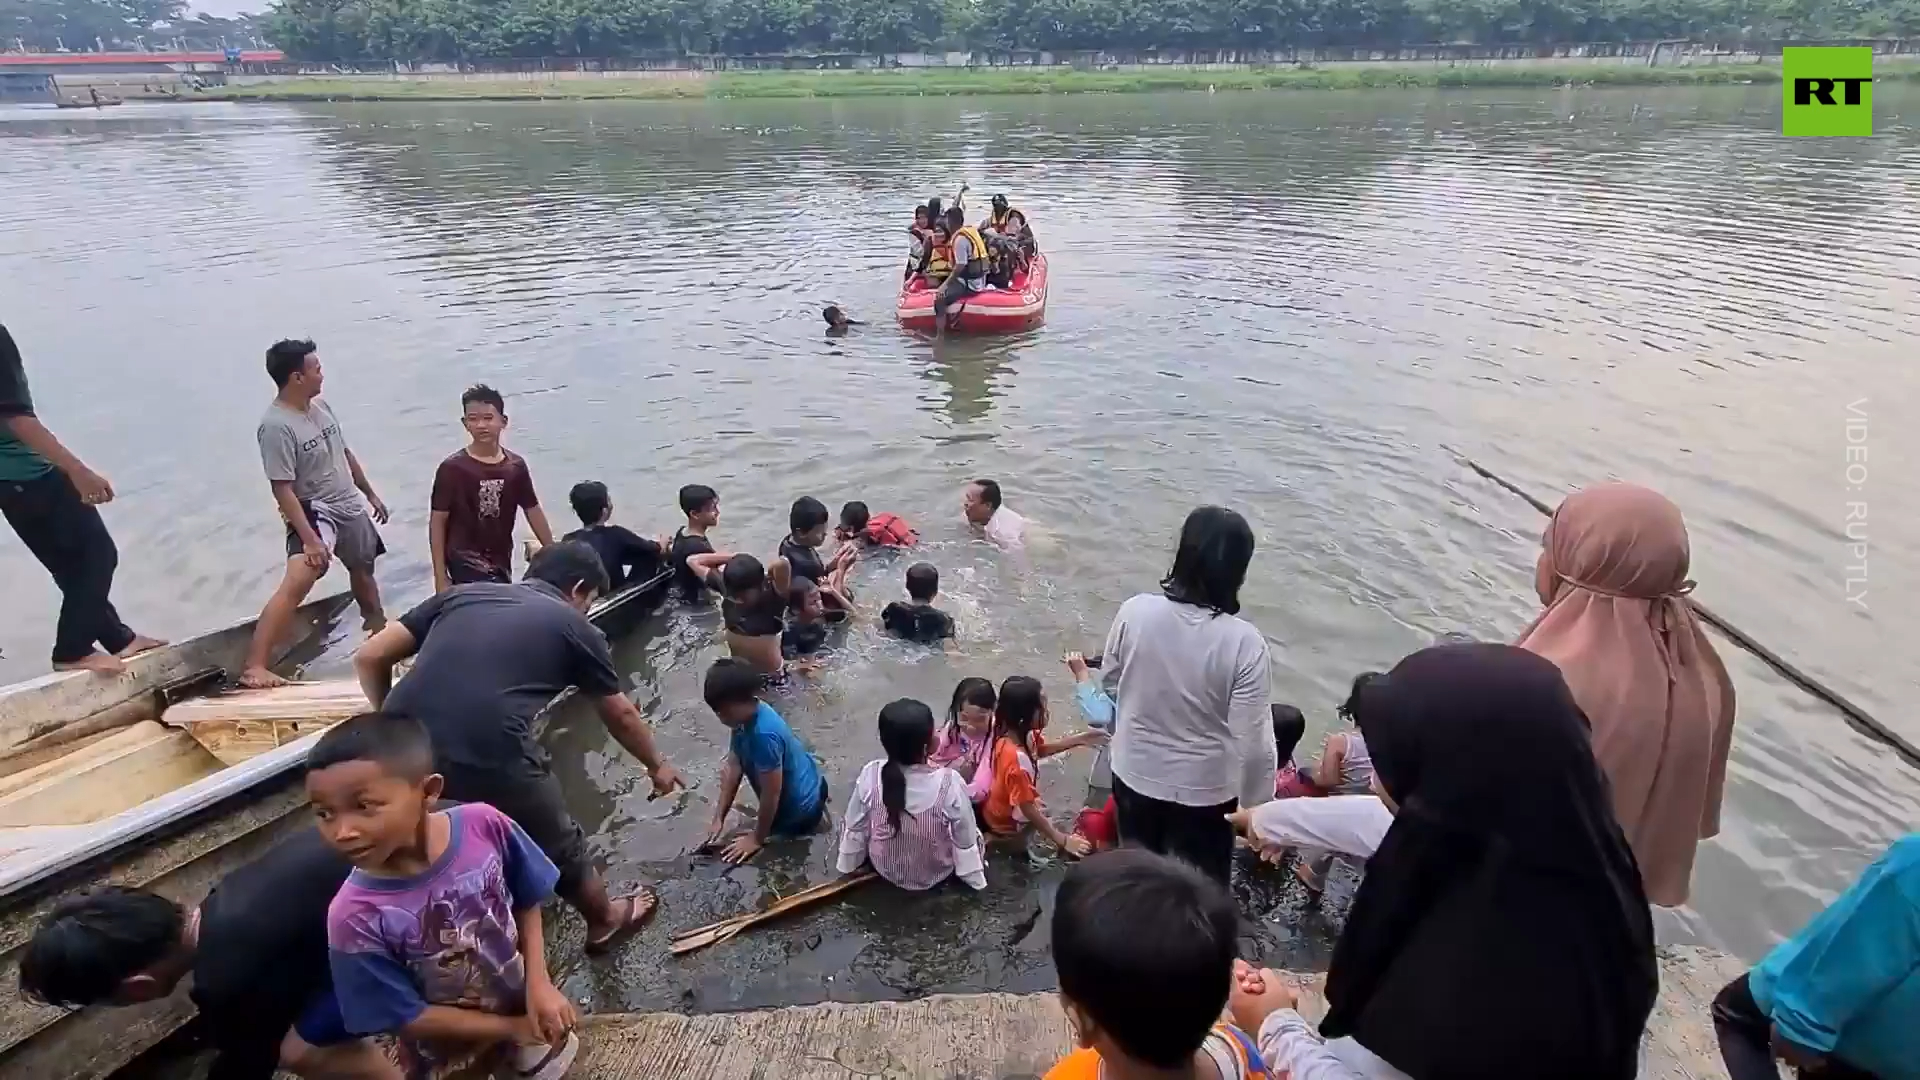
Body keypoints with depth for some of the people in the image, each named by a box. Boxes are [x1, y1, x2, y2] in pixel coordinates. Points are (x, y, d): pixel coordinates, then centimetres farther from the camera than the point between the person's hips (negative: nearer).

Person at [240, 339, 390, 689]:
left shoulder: (321, 406, 2)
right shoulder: (276, 426, -22)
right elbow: (283, 489, -24)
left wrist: (370, 493, 21)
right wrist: (309, 538, -29)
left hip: (350, 506, 8)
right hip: (313, 512, -8)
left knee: (363, 570, 27)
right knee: (297, 583, -26)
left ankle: (378, 627, 53)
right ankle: (254, 666, -27)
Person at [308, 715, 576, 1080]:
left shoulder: (484, 825, -26)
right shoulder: (355, 916, -30)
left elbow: (526, 903, -8)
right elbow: (406, 1016, -19)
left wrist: (539, 982, -17)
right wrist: (514, 1028, -14)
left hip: (526, 1003, 2)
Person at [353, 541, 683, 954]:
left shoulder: (462, 593, 23)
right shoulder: (574, 626, 15)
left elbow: (368, 659, 19)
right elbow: (620, 716, 26)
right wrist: (657, 765, 43)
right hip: (488, 751, -4)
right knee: (556, 844, 24)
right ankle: (605, 921, 46)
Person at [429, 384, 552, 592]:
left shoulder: (516, 466, 0)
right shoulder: (453, 468, -11)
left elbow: (533, 512, 8)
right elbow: (437, 522, -7)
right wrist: (440, 577, -9)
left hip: (501, 565, 5)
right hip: (466, 567, -5)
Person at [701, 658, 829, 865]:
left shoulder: (764, 734, -39)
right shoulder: (745, 717, -11)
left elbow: (771, 794, -29)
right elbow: (734, 767, -3)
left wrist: (757, 839, -15)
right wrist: (718, 819, -4)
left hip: (799, 810, -8)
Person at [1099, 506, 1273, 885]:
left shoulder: (1135, 611, -17)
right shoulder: (1244, 642, -26)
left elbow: (1109, 682, 0)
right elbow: (1251, 741, -21)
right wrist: (1257, 808, -6)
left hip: (1135, 773, 3)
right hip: (1204, 789, -3)